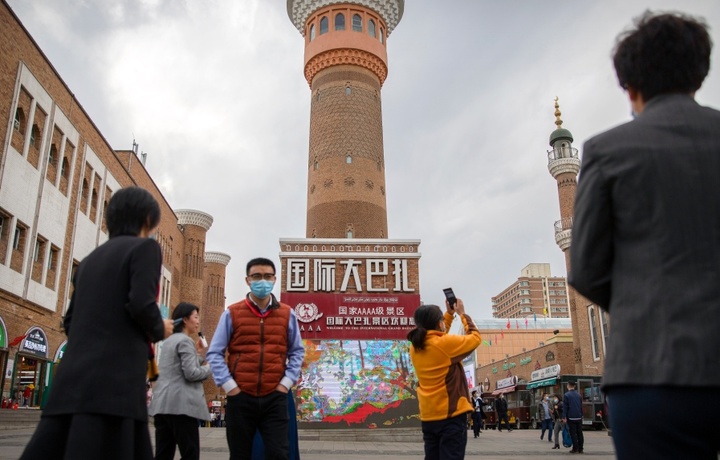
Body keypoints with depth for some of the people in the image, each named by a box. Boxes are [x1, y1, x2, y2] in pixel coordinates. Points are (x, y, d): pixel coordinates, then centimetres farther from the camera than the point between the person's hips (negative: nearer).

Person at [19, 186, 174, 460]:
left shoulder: (90, 258, 21)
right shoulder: (144, 247, 0)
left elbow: (70, 320, 20)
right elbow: (141, 304, -14)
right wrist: (159, 330, 5)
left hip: (73, 373, 7)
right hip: (114, 375, -7)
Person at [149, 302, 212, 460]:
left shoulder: (169, 341, 22)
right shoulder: (185, 341, -8)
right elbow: (191, 373, -16)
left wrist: (198, 354, 21)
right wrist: (209, 367, 1)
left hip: (163, 404, 9)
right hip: (181, 404, -9)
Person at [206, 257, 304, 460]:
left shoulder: (287, 314, 8)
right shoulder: (231, 313, 3)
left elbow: (297, 351, 11)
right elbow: (215, 353, 3)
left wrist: (287, 382, -1)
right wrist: (228, 385, -7)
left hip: (275, 397, 0)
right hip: (241, 397, 0)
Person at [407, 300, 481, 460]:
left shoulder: (415, 347, 4)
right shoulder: (447, 343, -15)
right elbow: (475, 338, 1)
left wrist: (450, 314, 22)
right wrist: (462, 314, 11)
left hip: (428, 416, 7)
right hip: (451, 414, -7)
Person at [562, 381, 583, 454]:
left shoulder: (566, 395, -6)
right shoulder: (579, 395, 11)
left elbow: (565, 407, -9)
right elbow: (581, 406, 15)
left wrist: (564, 417, -8)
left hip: (571, 417, -5)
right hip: (579, 417, 5)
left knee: (573, 433, -2)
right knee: (579, 433, 8)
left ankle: (575, 449, -4)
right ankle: (580, 448, 10)